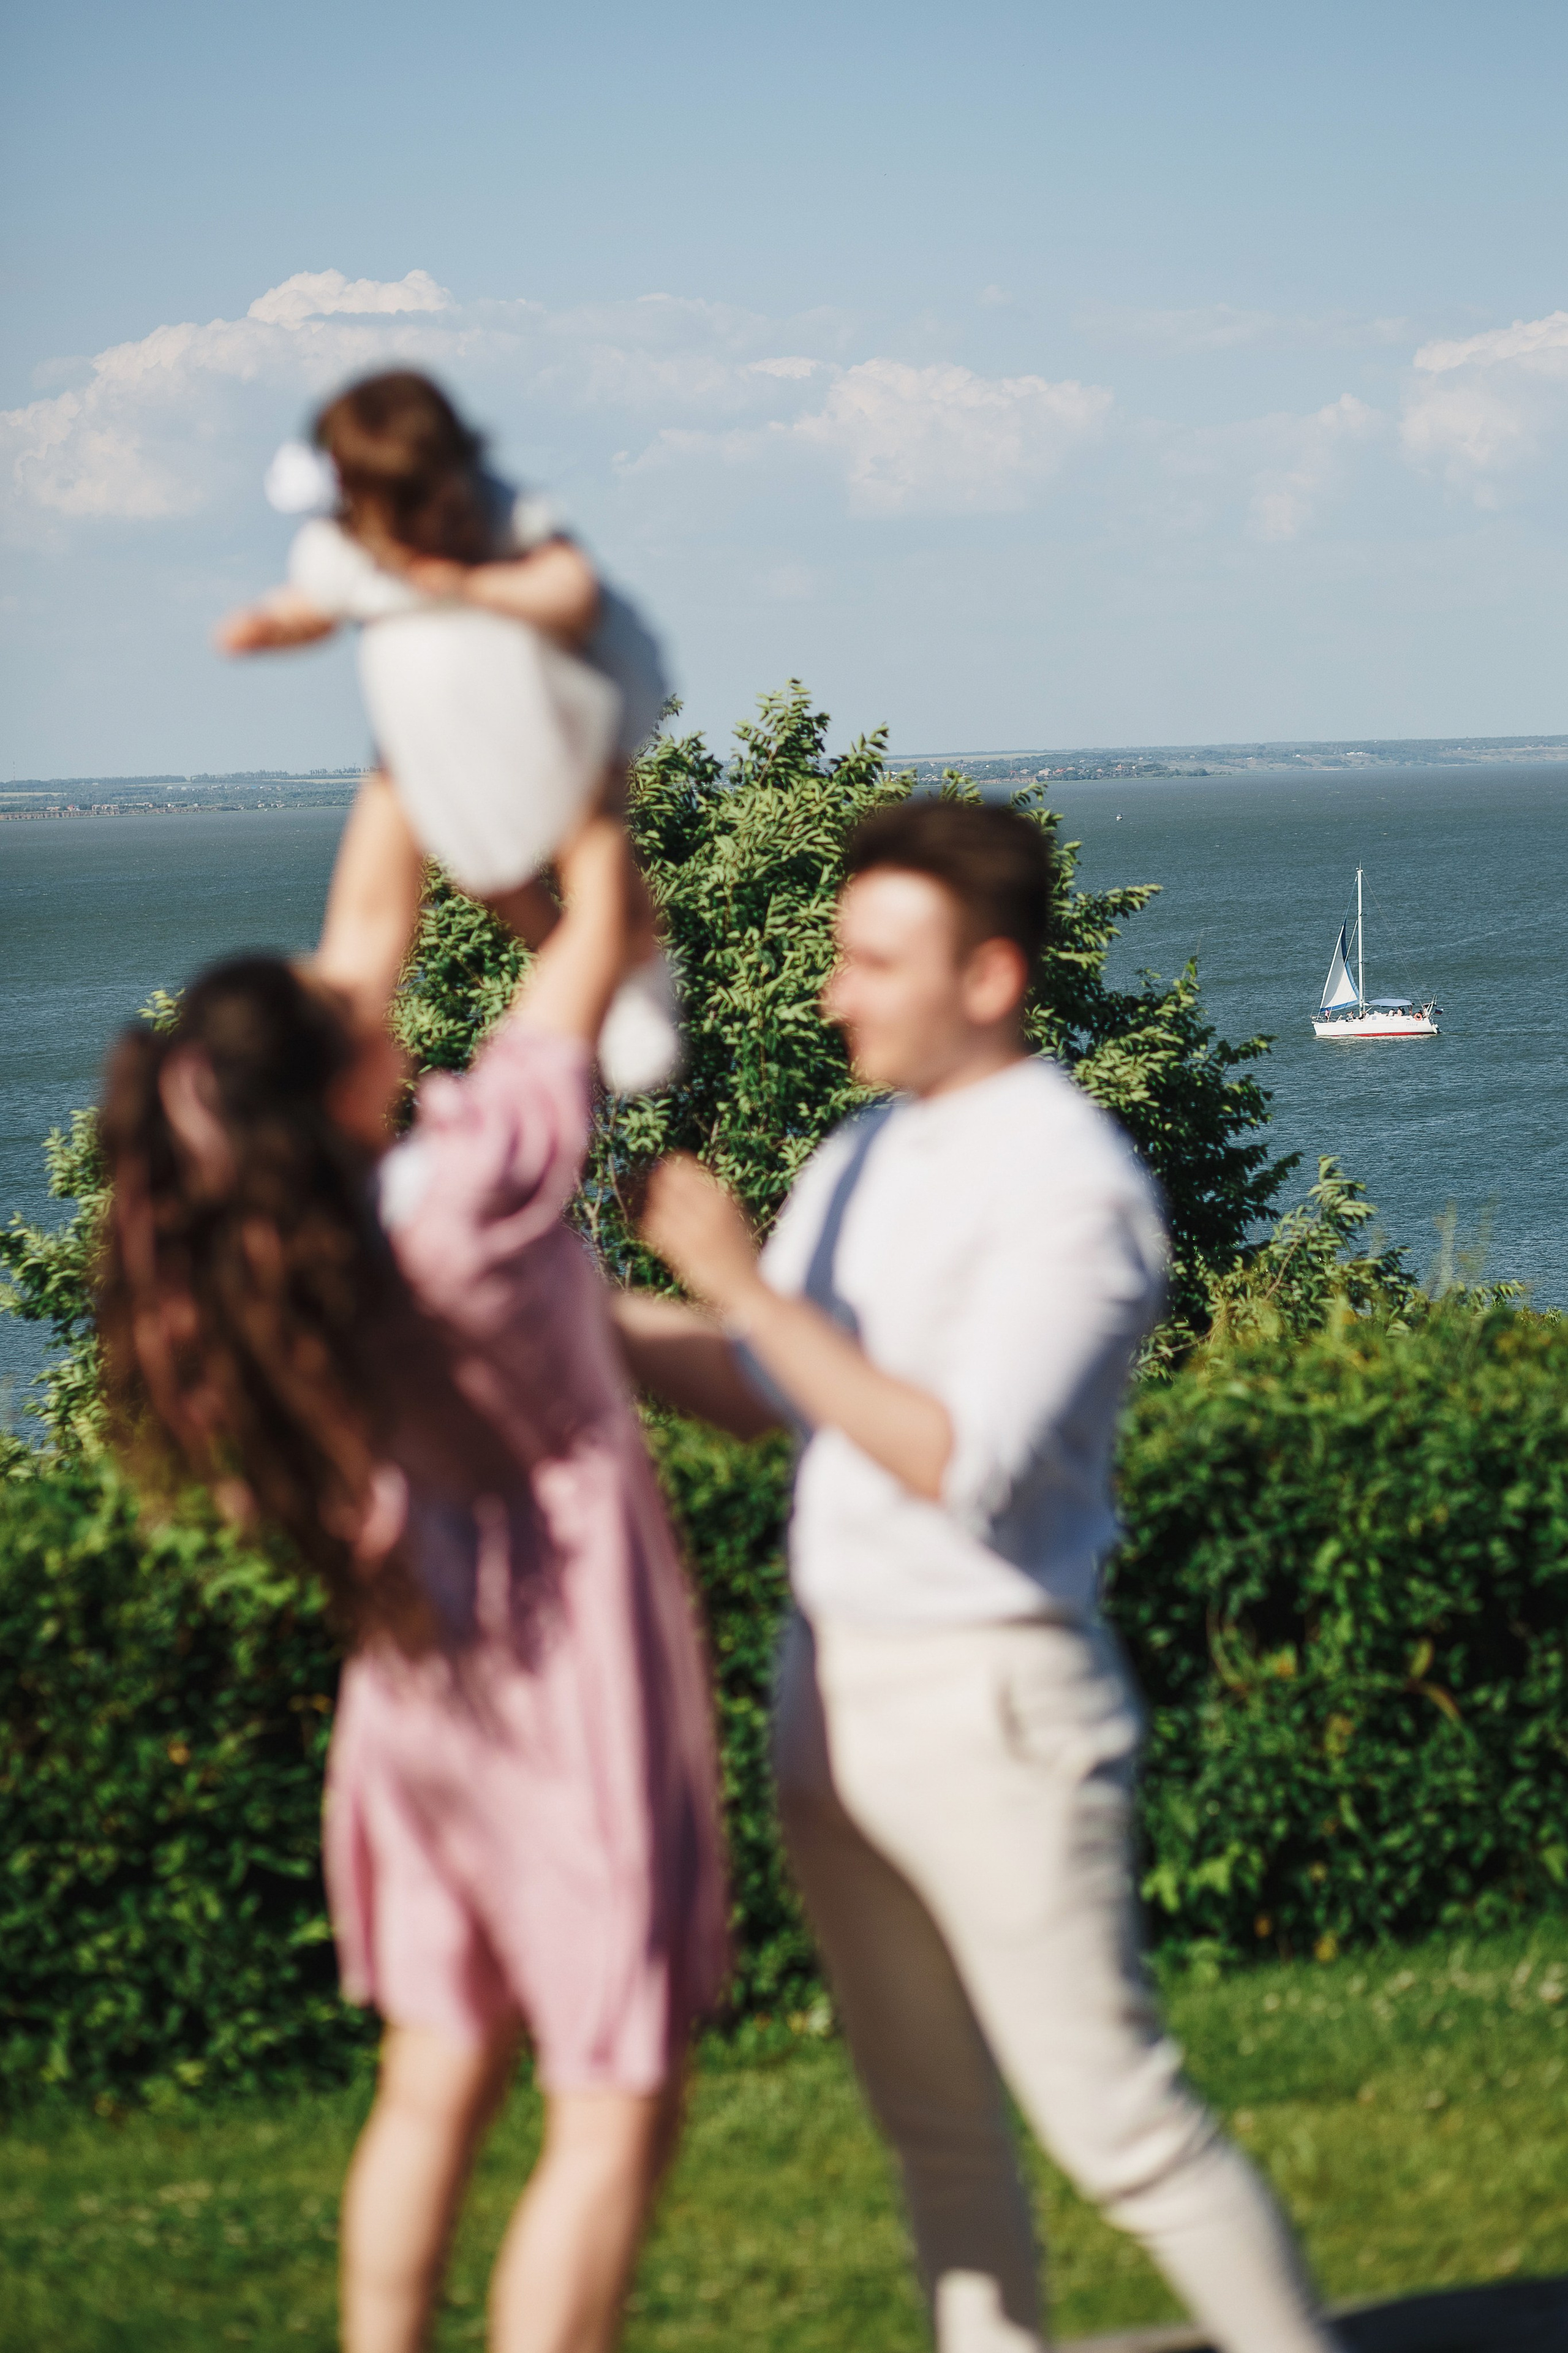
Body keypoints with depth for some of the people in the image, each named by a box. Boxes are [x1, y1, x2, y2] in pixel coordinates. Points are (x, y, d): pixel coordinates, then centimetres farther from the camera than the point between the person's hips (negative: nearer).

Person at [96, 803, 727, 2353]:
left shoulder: (248, 1225, -8)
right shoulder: (465, 1193, -26)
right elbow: (593, 942, -15)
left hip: (418, 1676, 7)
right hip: (569, 1668, -7)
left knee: (437, 2079, 17)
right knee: (612, 2112, 2)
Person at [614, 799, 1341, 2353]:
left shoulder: (1073, 1187, -15)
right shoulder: (866, 1160, 10)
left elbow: (968, 1465, -23)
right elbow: (757, 1394, 16)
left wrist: (750, 1289, -23)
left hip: (988, 1703, -8)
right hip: (835, 1690, 8)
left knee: (1116, 2123, -2)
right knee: (936, 2126, 14)